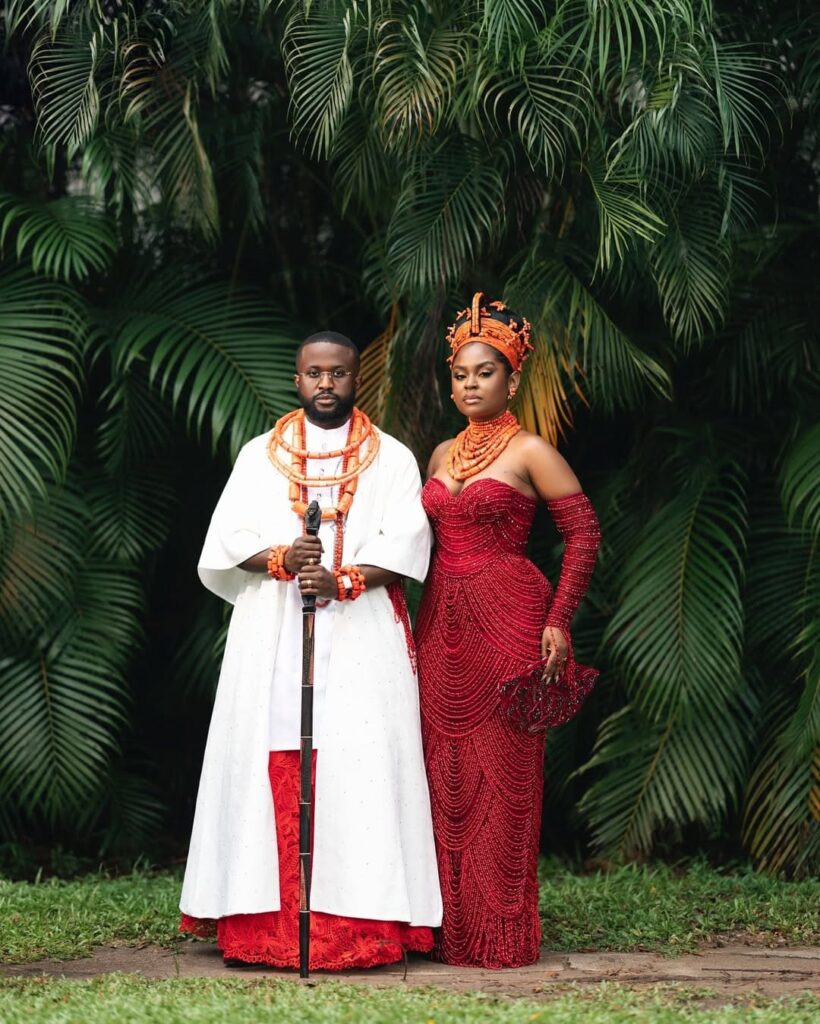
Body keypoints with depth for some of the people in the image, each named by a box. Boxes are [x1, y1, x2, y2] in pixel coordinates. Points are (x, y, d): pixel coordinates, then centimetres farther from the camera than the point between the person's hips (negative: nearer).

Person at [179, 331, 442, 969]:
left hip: (361, 636, -1)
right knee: (269, 765, -4)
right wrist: (282, 558, -14)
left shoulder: (391, 458, 10)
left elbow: (405, 543, -2)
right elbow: (227, 538, 5)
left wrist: (342, 580, -17)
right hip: (272, 635, 2)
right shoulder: (260, 455, 14)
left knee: (359, 765, -9)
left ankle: (359, 924, -7)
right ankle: (263, 920, -2)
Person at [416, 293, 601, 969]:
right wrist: (420, 628, 11)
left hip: (506, 623, -6)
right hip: (443, 626, 6)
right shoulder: (442, 455, 15)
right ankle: (454, 928, 11)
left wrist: (558, 621, -11)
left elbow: (584, 532, -5)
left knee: (503, 770, -4)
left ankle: (504, 933, 1)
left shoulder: (529, 451, -4)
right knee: (447, 774, 5)